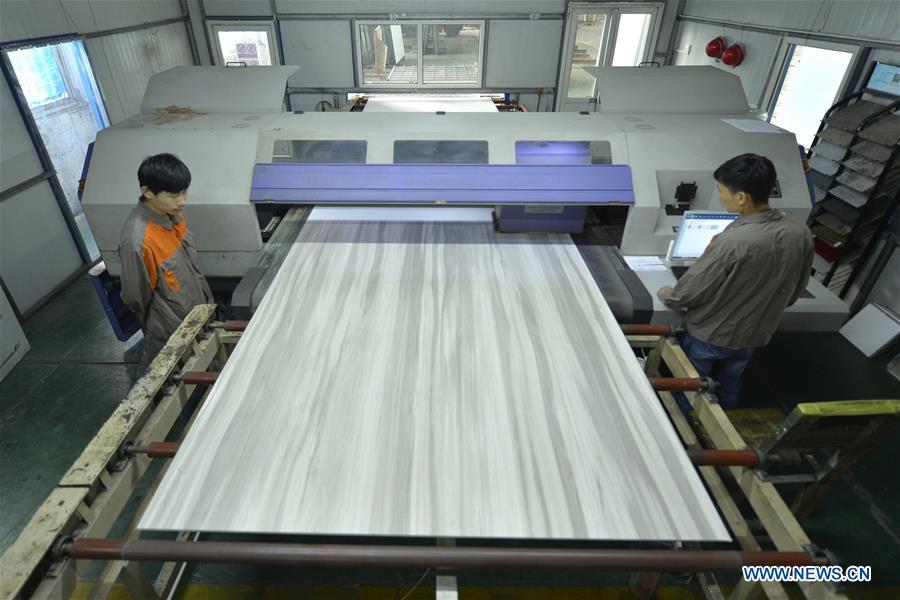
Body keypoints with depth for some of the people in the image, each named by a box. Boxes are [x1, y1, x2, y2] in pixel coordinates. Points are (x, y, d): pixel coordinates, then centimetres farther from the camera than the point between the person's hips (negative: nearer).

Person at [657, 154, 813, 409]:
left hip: (709, 336, -5)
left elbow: (689, 293, -22)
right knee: (728, 391, 27)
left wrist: (668, 295, -1)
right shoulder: (801, 233, -12)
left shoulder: (732, 242, -34)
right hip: (754, 336, 6)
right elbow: (793, 293, 3)